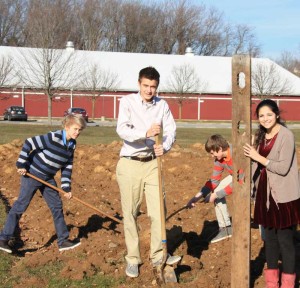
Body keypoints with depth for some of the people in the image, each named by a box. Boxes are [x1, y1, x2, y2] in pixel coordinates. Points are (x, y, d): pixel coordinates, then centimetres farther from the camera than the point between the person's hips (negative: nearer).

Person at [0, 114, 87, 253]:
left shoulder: (72, 144, 0)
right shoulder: (53, 137, -25)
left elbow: (67, 167, 6)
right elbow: (29, 143, -23)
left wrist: (66, 187, 0)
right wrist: (21, 165, -21)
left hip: (48, 178, 8)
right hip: (32, 174, -8)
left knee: (57, 206, 8)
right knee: (20, 205, -3)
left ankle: (63, 240, 18)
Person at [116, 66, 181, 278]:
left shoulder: (162, 105, 4)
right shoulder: (128, 102, -4)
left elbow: (171, 130, -3)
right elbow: (122, 129, -17)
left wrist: (165, 147, -25)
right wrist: (145, 133, -34)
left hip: (152, 163, 2)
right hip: (130, 163, -2)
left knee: (158, 210, 1)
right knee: (130, 213, 5)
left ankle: (158, 255, 15)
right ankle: (133, 259, 16)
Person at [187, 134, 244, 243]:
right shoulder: (219, 159, -12)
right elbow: (214, 180, -4)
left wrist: (216, 195, -29)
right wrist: (198, 196, -13)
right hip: (237, 176, 8)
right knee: (217, 192, -2)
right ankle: (225, 227, 8)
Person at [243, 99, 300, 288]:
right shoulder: (262, 136, 9)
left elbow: (283, 168, -19)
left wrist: (257, 157, -17)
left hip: (284, 196, -7)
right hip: (266, 194, 7)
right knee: (269, 237, 14)